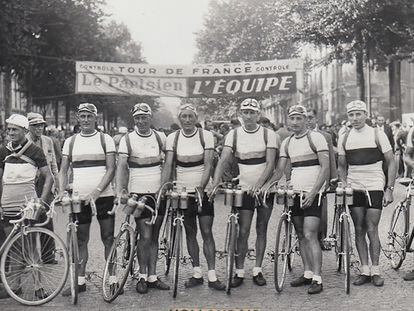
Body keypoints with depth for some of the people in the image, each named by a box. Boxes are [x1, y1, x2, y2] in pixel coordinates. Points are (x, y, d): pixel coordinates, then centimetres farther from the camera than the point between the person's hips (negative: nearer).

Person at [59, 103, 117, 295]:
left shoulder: (106, 139, 2)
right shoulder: (70, 142, 10)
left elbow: (111, 169, -5)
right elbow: (63, 170, 11)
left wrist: (96, 191, -17)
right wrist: (62, 191, -7)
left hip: (103, 196, -2)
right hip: (79, 198, 3)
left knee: (108, 238, 1)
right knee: (80, 240, 7)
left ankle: (113, 279, 8)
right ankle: (80, 281, 15)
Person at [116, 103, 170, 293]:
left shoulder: (160, 137, 5)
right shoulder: (127, 140, -4)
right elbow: (121, 166, -9)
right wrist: (119, 191, -19)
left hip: (159, 193, 3)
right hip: (138, 194, -3)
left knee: (154, 236, 8)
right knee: (145, 237, -7)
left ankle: (152, 276, 17)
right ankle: (142, 276, 9)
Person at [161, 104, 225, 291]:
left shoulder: (206, 136, -3)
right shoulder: (172, 138, 1)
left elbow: (208, 164, -10)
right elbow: (168, 165, -3)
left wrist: (201, 187, -22)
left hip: (203, 190, -2)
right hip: (183, 191, 2)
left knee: (207, 233, -3)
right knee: (190, 233, 8)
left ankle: (212, 276, 0)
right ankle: (197, 273, 17)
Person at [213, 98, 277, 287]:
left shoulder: (268, 135, -4)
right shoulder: (234, 135, 0)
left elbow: (270, 163, -11)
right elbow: (223, 161, -9)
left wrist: (258, 183, -26)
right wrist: (215, 183, -24)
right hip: (245, 189, 0)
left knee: (261, 230, 6)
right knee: (243, 231, -3)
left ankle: (257, 270, 16)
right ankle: (239, 272, 5)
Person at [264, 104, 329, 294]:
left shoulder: (316, 138, -6)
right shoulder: (287, 143, 12)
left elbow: (325, 167, -11)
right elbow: (279, 170, 11)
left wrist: (312, 192, -20)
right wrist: (265, 185, -7)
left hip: (312, 194, -6)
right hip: (295, 193, 6)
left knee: (309, 235, -12)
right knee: (301, 236, 10)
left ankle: (317, 279, -8)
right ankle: (307, 273, 19)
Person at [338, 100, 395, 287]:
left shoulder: (377, 135, -1)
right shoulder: (344, 139, 8)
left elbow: (391, 163, 1)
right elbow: (341, 166, 16)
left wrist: (389, 189, -6)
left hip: (375, 187, -3)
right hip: (354, 189, 3)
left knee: (372, 230, -5)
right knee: (359, 230, 4)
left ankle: (375, 270, 5)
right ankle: (364, 271, 11)